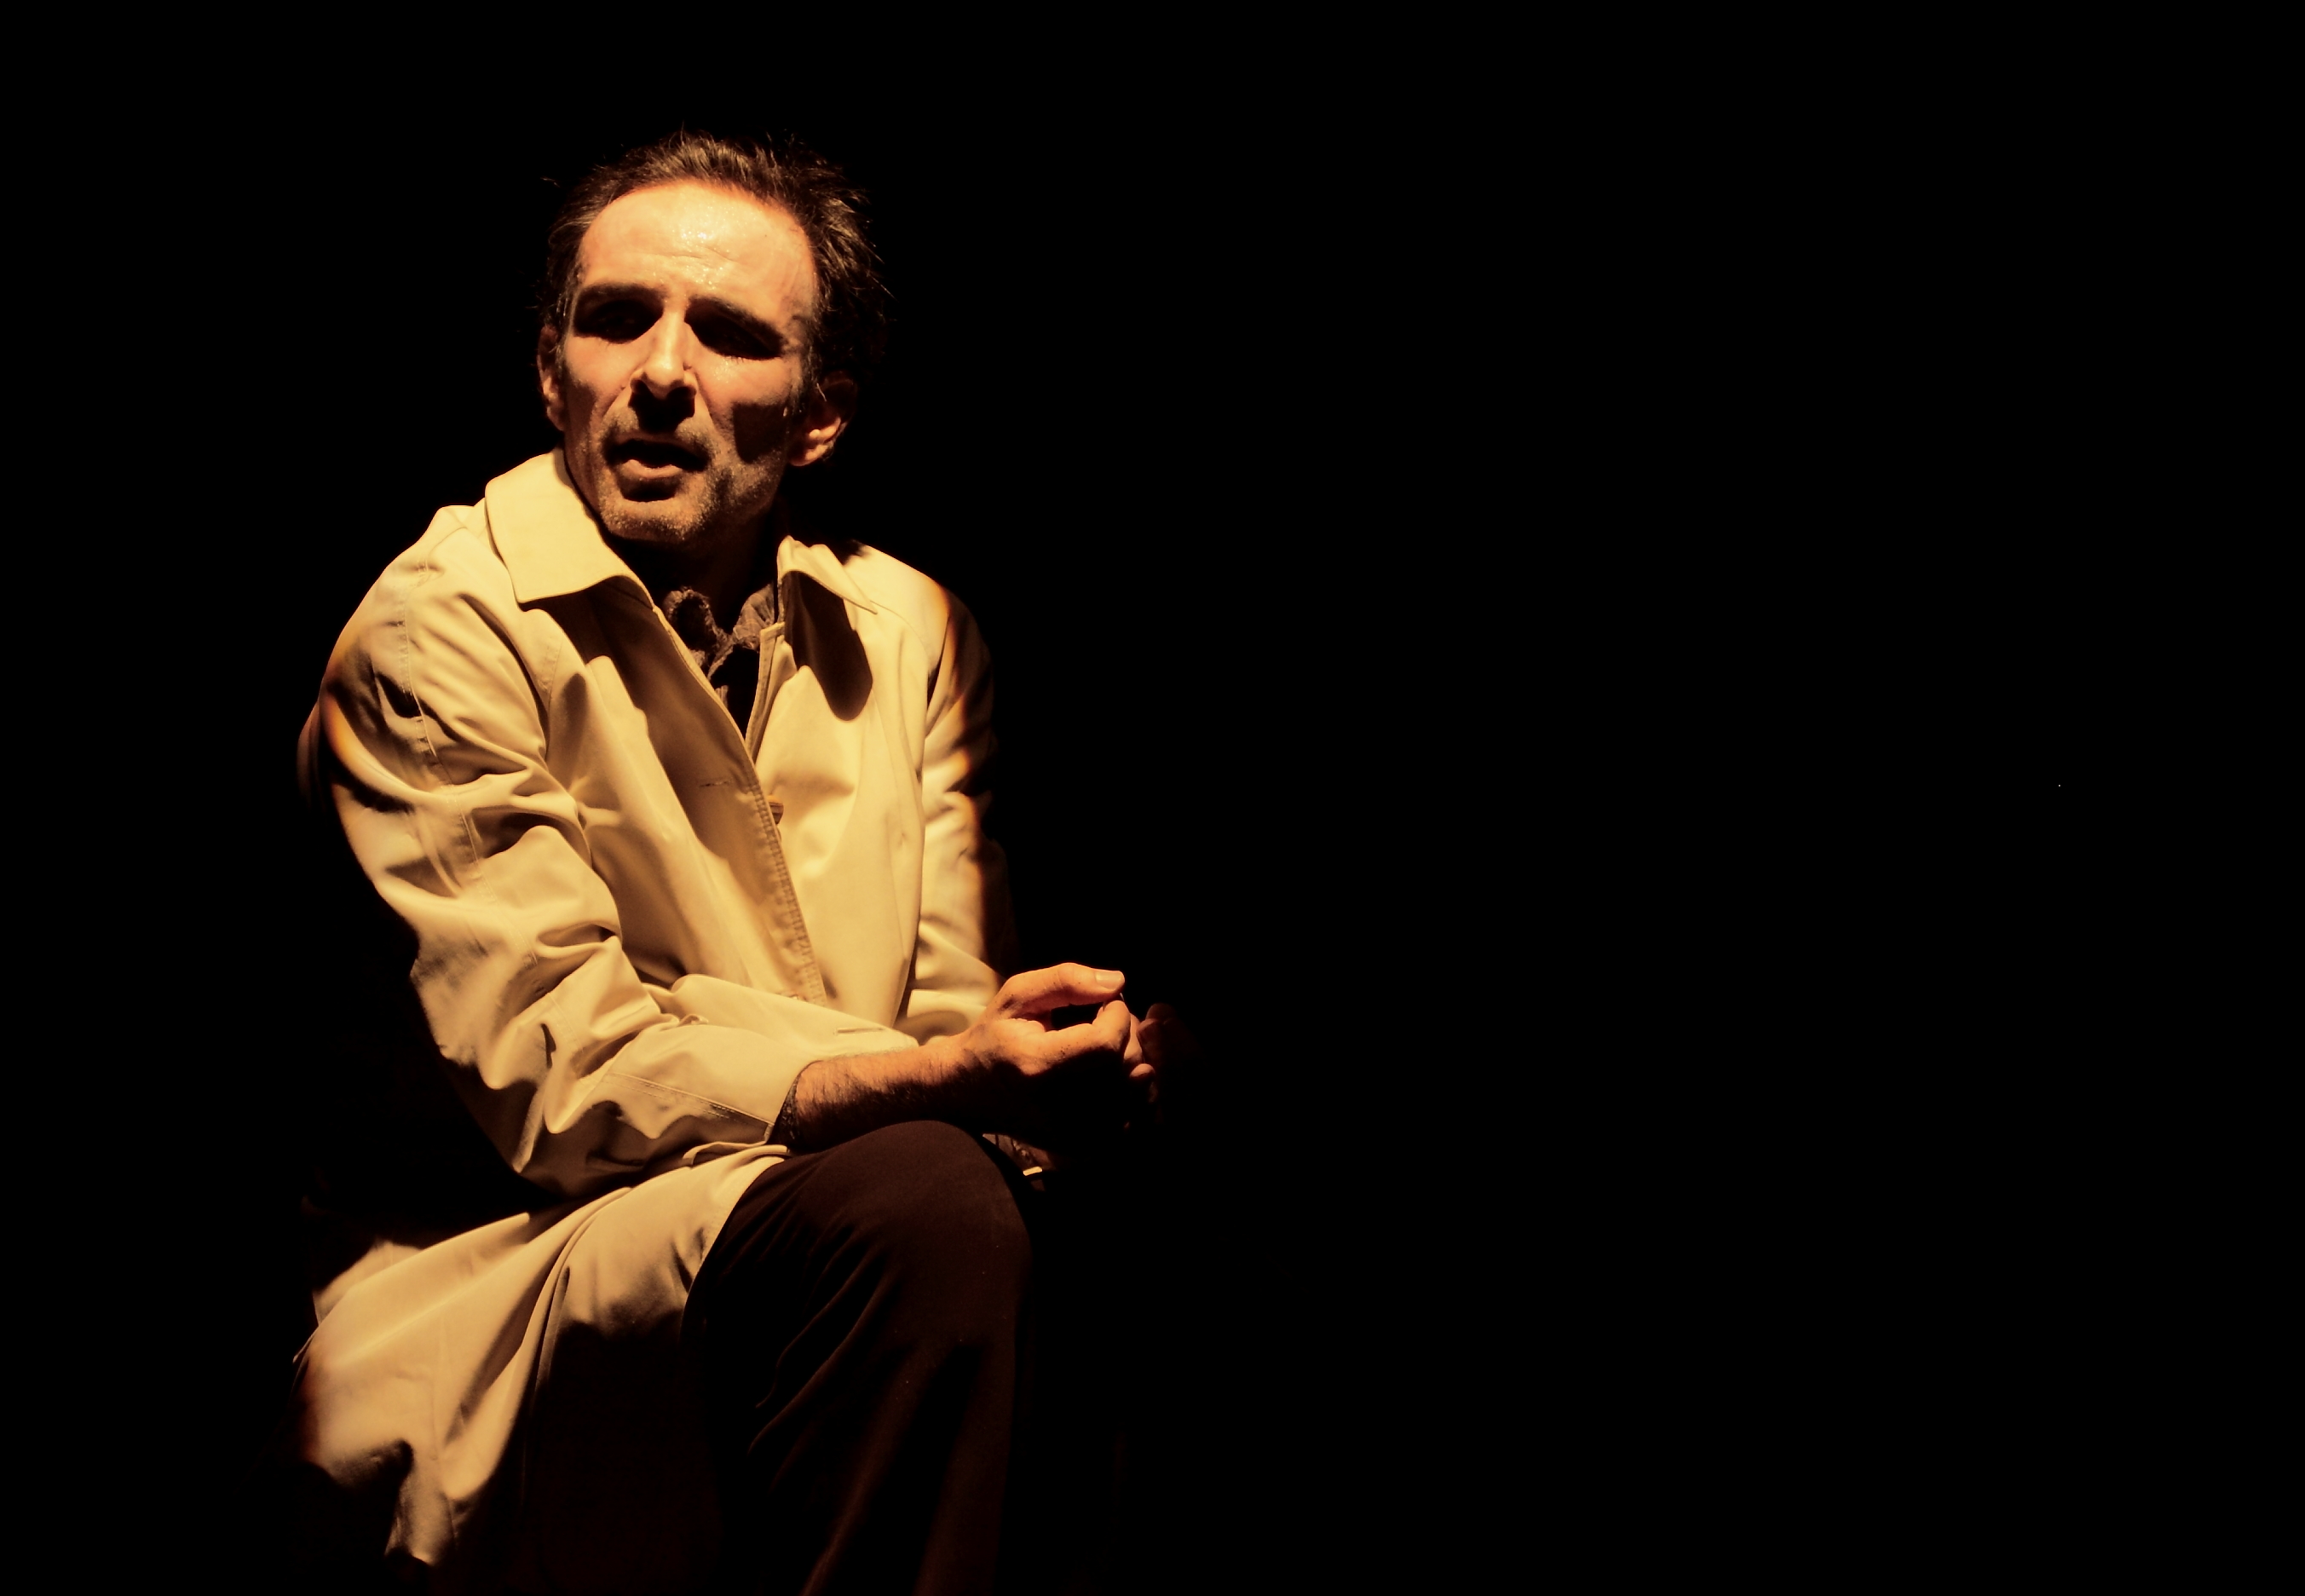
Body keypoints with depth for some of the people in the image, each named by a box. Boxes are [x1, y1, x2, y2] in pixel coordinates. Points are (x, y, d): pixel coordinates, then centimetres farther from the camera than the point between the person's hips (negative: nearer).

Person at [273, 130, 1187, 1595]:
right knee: (923, 1198, -31)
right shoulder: (441, 632, -8)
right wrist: (950, 1081, -28)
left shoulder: (909, 630, 10)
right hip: (503, 1278, -6)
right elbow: (566, 1077, -15)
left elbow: (957, 1014, 8)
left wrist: (1072, 1066, -17)